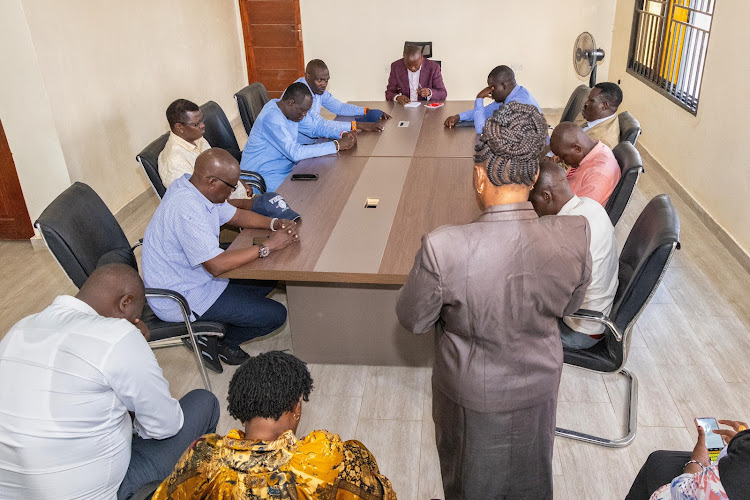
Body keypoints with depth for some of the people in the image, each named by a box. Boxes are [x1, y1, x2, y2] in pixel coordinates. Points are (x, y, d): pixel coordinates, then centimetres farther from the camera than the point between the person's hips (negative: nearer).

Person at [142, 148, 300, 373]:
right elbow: (216, 265, -32)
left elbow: (235, 215, 11)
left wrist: (275, 224, -6)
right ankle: (225, 343, 12)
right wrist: (268, 247, -25)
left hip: (190, 277, 10)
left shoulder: (193, 185, -1)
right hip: (179, 298, -10)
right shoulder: (187, 209, -31)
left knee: (266, 282, 15)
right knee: (274, 315, -13)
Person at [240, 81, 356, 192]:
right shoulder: (272, 118, -26)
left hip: (286, 167, 9)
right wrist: (337, 145, -31)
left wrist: (342, 135, -6)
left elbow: (314, 127, 14)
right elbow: (295, 153, -33)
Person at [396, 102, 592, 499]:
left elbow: (411, 320, -17)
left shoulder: (443, 248, -35)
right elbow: (569, 305, -6)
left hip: (472, 395, -2)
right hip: (538, 387, 3)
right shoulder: (574, 238, -26)